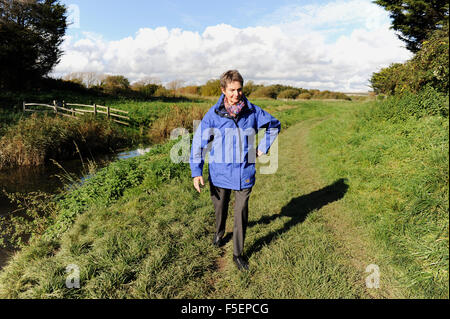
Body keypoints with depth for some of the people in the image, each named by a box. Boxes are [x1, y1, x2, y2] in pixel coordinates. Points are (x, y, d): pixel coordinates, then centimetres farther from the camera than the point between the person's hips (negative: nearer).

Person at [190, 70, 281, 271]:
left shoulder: (252, 111, -6)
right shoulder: (213, 114, -10)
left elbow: (274, 125, 12)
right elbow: (199, 142, -5)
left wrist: (263, 148, 6)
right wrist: (196, 172, -9)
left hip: (245, 173, 0)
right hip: (220, 172, 0)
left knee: (242, 213, 3)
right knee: (220, 208, 20)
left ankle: (238, 253, 21)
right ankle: (219, 233, 52)